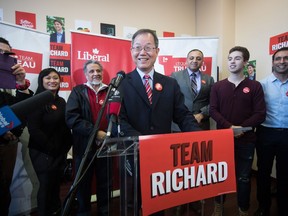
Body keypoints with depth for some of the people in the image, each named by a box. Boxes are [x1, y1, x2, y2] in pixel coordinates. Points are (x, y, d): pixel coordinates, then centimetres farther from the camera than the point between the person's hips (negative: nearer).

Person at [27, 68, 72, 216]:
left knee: (56, 185, 17)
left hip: (60, 152, 6)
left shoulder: (61, 101, 9)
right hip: (43, 152, -6)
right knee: (46, 186, 5)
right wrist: (51, 148, -14)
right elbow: (33, 129, -17)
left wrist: (66, 146, 4)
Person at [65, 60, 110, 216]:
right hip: (84, 145, -1)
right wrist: (94, 132, -18)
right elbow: (71, 117, -11)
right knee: (83, 183, 14)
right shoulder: (78, 92, 2)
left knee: (105, 183, 15)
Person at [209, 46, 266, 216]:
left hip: (246, 140, -1)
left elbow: (260, 114, -4)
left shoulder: (255, 86, 1)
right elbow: (213, 110, -3)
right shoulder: (218, 86, 5)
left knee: (244, 177, 10)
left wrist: (242, 128, -17)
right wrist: (229, 127, -16)